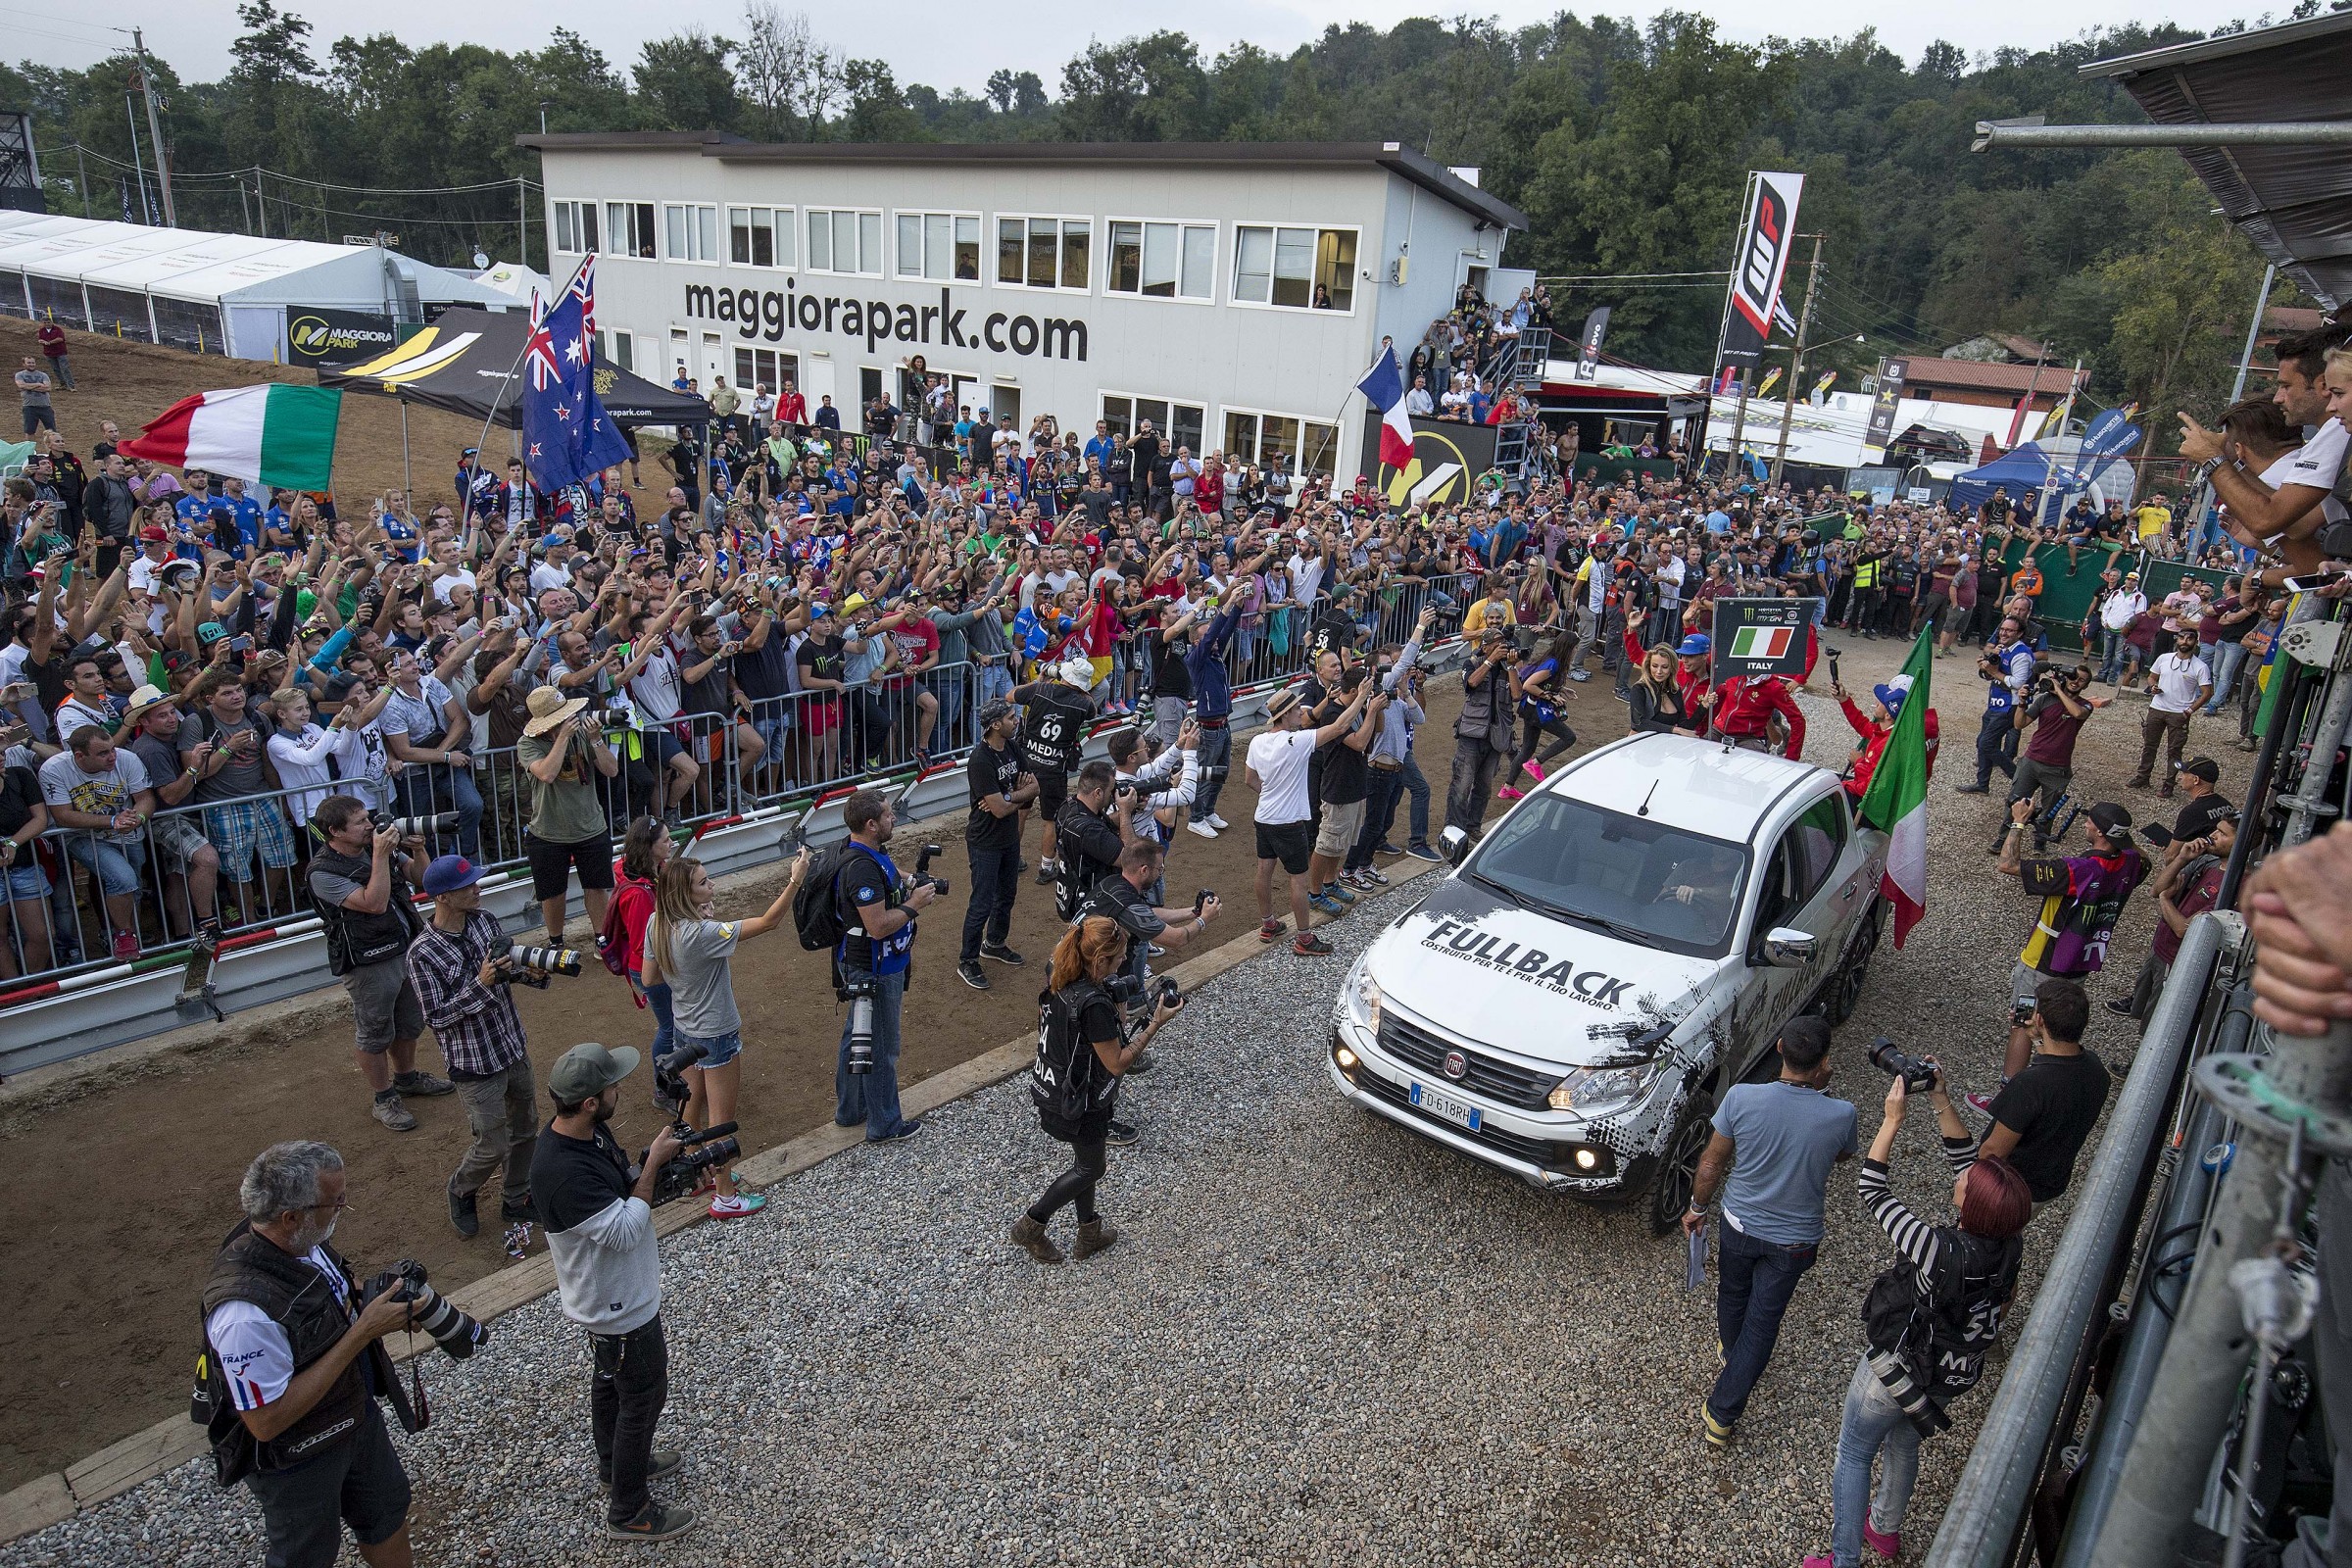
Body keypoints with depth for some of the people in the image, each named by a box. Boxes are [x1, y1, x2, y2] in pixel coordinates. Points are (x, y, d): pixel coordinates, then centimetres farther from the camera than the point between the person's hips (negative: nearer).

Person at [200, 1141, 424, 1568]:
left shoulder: (302, 1241, -15)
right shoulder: (246, 1311, -39)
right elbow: (267, 1421, -33)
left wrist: (376, 1296, -14)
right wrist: (362, 1332, -34)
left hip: (358, 1415, 7)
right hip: (297, 1458, -7)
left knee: (387, 1512, 27)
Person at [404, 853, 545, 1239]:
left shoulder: (484, 920, -3)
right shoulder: (423, 954, -22)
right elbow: (436, 1016, -20)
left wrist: (530, 971, -8)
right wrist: (481, 984, -29)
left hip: (514, 1048, 7)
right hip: (476, 1065, -7)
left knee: (525, 1127, 19)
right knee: (494, 1146, 4)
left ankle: (517, 1201, 40)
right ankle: (461, 1191, 36)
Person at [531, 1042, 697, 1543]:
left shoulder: (590, 1131, -8)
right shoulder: (561, 1171, -38)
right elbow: (624, 1230, -33)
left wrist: (657, 1165, -11)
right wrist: (653, 1164, -27)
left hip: (615, 1294, 9)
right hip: (620, 1308, -9)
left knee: (611, 1380, 28)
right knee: (644, 1395, 8)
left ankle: (615, 1464, 51)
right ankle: (629, 1512, 27)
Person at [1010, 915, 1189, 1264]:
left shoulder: (1056, 983, -8)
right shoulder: (1095, 1005, -33)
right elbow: (1117, 1064, -25)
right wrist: (1156, 1024, -23)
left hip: (1050, 1088, 8)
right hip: (1079, 1103, -8)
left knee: (1085, 1158, 25)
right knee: (1090, 1168, 17)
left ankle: (1089, 1234, 41)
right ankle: (1031, 1226, 26)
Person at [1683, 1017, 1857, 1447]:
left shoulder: (1741, 1098, -27)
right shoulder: (1840, 1115, -27)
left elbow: (1712, 1163, -12)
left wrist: (1697, 1208, 5)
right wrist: (1820, 1091, -3)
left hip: (1740, 1223, 1)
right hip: (1794, 1240, -1)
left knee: (1732, 1295, 29)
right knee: (1762, 1321, 16)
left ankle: (1730, 1350, 58)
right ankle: (1721, 1415, 22)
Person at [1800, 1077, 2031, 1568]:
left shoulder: (1943, 1253, -40)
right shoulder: (2007, 1245, -22)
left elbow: (1872, 1192, -30)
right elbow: (1968, 1158, -10)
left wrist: (1893, 1117, -26)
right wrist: (1941, 1101, -16)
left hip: (1895, 1372, -6)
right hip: (1951, 1375, 7)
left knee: (1853, 1455, 17)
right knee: (1903, 1444, 32)